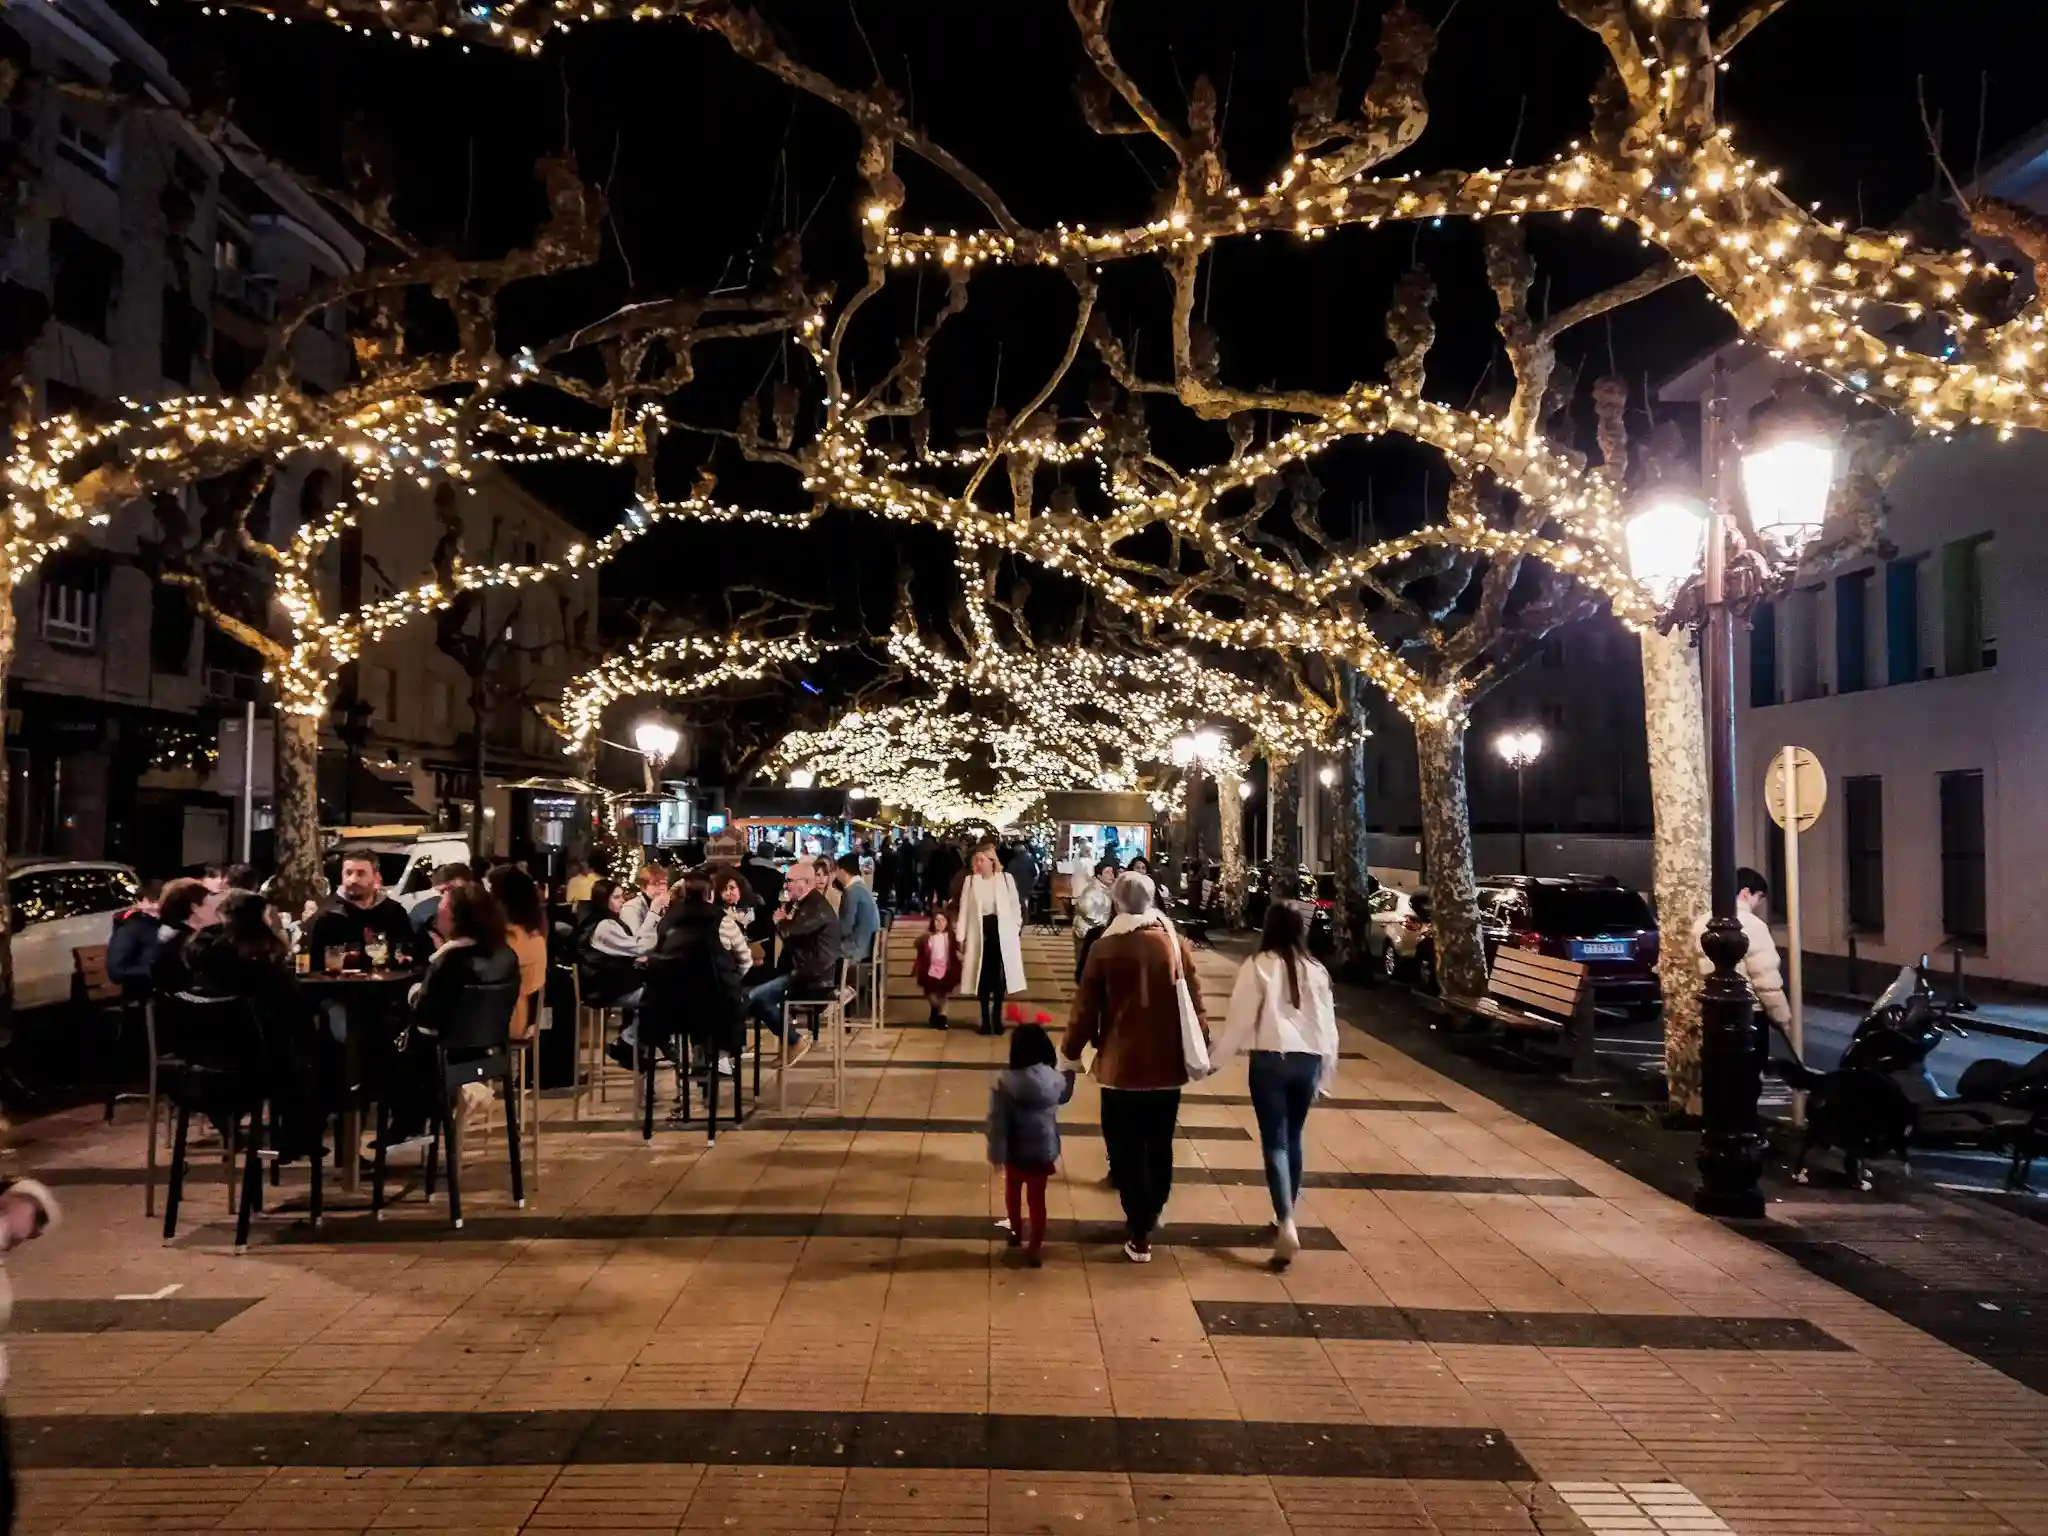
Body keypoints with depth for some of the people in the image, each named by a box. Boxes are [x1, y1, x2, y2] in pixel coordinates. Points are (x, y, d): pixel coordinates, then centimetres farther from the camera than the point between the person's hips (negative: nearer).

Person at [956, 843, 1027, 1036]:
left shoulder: (1006, 879, -2)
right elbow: (964, 910, 1)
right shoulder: (970, 880, 0)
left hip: (1001, 933, 0)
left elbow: (1015, 907, 4)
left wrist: (1017, 931, 2)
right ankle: (985, 1020, 15)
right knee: (983, 978, 5)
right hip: (979, 934, 1)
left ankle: (997, 1018, 21)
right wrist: (961, 937, -1)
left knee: (999, 977, 7)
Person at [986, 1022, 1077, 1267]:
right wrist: (1070, 1069, 31)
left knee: (1013, 1193, 24)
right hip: (1043, 1152, 1)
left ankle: (1017, 1233, 42)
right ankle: (1033, 1249, 15)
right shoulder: (1054, 1079, -11)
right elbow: (1064, 1095, 14)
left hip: (1015, 1152, -1)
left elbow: (997, 1122, -18)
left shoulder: (1004, 1083, -20)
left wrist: (996, 1153, -7)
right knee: (1037, 1199, 12)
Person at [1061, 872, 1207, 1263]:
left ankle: (1139, 1234, 5)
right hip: (1168, 1064, 3)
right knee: (1160, 1146, 19)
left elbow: (1086, 1008, -6)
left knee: (1126, 1150, 6)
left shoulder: (1105, 947, -8)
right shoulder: (1177, 944, -1)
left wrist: (1070, 1051, 7)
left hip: (1122, 1065, -3)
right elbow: (1194, 1003, 2)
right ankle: (1150, 1215, 36)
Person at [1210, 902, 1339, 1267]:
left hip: (1270, 1058, -4)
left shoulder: (1258, 966, -7)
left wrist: (1215, 1059, 5)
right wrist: (1327, 1070, 22)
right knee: (1292, 1139, 18)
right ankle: (1286, 1217, 28)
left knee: (1274, 1142, -3)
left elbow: (1239, 1018, -6)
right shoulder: (1316, 970, 6)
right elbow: (1328, 1023, 11)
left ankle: (1286, 1225, -16)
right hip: (1308, 1059, 4)